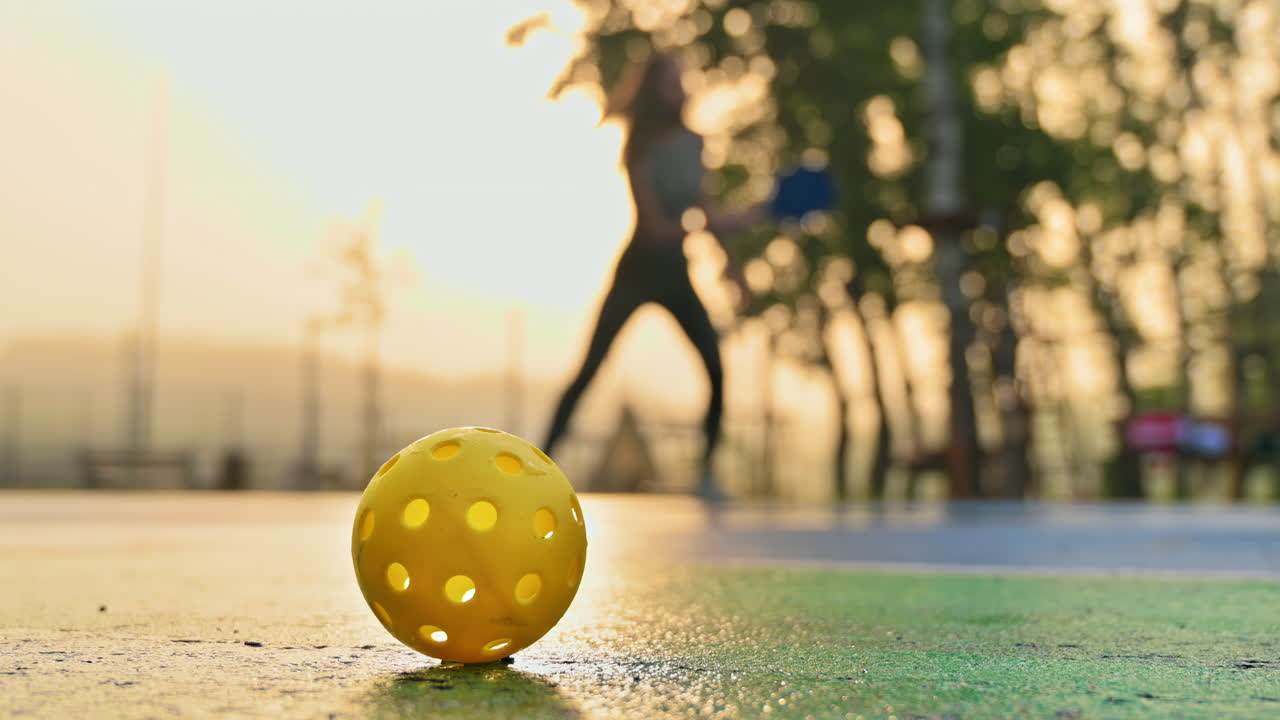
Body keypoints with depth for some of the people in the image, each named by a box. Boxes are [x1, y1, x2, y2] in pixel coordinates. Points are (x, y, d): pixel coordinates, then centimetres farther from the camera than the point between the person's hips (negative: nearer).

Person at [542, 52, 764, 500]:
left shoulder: (691, 142, 0)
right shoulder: (640, 152, -18)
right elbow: (656, 227, -26)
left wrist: (728, 260, 12)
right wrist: (729, 224, -29)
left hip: (675, 275, 5)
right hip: (638, 271, -4)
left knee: (716, 369, -11)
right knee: (590, 370, -5)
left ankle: (706, 472, -1)